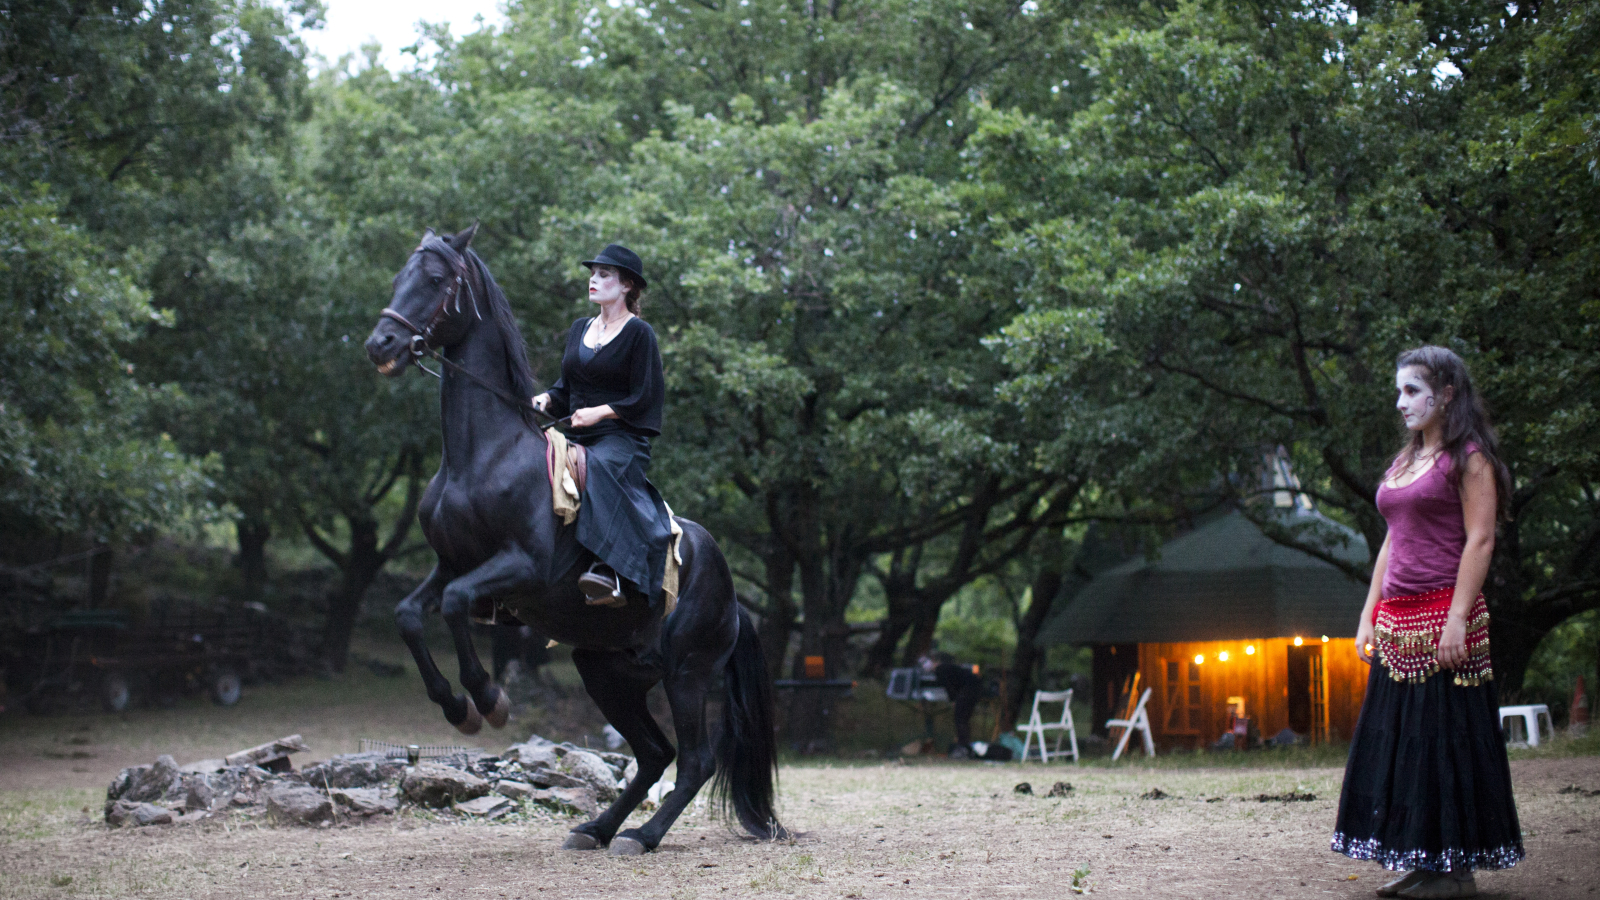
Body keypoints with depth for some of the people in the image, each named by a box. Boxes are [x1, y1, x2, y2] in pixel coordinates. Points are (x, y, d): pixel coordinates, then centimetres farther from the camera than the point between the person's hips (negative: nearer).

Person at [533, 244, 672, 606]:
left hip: (622, 438, -8)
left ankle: (610, 570, -56)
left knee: (601, 467, -40)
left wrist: (601, 412, -17)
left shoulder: (639, 333, -1)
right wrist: (547, 399, 2)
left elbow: (644, 398, -7)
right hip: (576, 438, 8)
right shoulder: (579, 330, 20)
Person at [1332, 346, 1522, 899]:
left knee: (1445, 735, -5)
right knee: (1399, 739, 8)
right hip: (1398, 622, 8)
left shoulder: (1467, 458, -6)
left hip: (1443, 612, -8)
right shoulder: (1404, 462, 18)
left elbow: (1479, 541, -13)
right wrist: (1370, 613, 15)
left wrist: (1458, 619, -20)